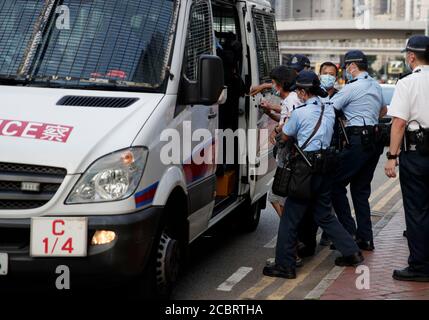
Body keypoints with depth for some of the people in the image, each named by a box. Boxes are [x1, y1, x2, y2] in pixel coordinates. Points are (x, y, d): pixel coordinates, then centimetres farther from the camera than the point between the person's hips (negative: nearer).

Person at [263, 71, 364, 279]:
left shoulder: (299, 113, -11)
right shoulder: (329, 110, 9)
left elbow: (285, 136, 0)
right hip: (325, 167, 7)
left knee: (290, 216, 0)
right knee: (324, 214, 20)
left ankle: (284, 265, 1)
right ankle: (352, 252, 19)